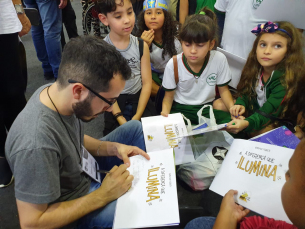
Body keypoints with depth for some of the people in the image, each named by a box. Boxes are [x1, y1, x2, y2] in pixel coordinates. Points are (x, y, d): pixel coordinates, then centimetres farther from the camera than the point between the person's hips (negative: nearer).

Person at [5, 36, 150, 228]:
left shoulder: (57, 91, -16)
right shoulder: (36, 145, -39)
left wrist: (113, 148, -12)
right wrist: (103, 195, -25)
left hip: (84, 166, 7)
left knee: (135, 128, 9)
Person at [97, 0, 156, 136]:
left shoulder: (141, 46, -4)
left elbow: (147, 83, -4)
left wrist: (138, 116, -14)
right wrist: (120, 118, -18)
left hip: (138, 97, 2)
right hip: (115, 101, -1)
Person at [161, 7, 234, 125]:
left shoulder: (219, 59, -11)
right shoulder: (173, 65, -14)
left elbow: (223, 89, 3)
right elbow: (169, 95, -3)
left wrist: (232, 107, -17)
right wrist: (165, 113, -24)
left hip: (208, 106, 2)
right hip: (180, 108, -2)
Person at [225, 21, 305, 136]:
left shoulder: (285, 79, -29)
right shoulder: (256, 68, -10)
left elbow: (268, 111, -35)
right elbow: (245, 92, 0)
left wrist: (246, 123, -54)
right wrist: (240, 104, -25)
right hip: (252, 108, 6)